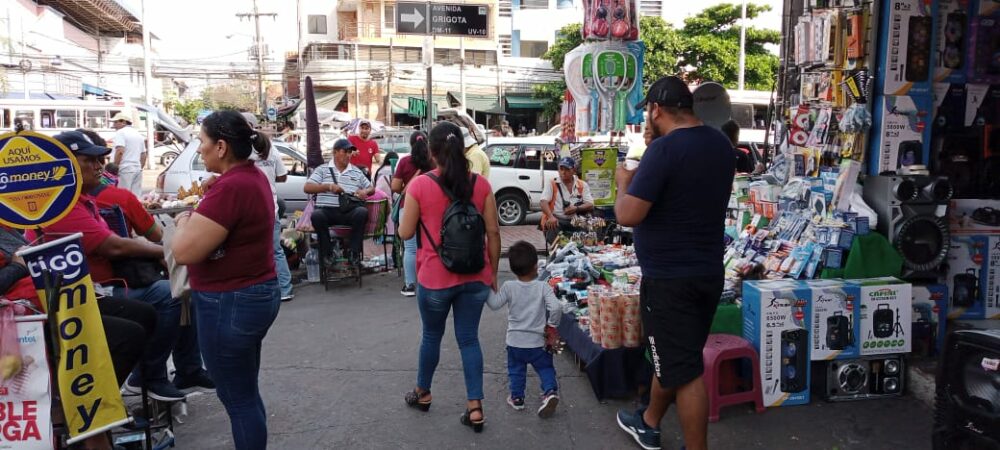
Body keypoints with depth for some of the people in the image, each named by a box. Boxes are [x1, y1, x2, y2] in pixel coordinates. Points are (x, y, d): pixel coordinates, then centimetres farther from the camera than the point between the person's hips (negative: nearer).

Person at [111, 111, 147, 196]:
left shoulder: (120, 132, -5)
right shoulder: (138, 134, 20)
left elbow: (120, 151, -17)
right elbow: (143, 155, 22)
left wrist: (114, 167, -12)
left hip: (125, 169, -8)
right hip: (137, 169, 8)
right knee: (136, 197, 6)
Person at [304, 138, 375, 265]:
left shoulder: (357, 172, 21)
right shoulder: (322, 170, 15)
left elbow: (371, 188, 23)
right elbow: (307, 188, 4)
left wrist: (365, 191, -2)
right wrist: (329, 186, -10)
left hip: (349, 211, 1)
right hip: (326, 210, -1)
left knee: (362, 212, -32)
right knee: (316, 215, -35)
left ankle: (354, 252, -20)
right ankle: (327, 252, -16)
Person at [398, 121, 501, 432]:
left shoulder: (420, 185, -10)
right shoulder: (481, 184, -3)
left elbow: (405, 233, -4)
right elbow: (493, 232, -1)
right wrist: (493, 272, 9)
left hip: (435, 277, -2)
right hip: (475, 276, 2)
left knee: (432, 335, 18)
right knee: (469, 338, 11)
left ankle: (423, 393, 38)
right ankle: (475, 407, 11)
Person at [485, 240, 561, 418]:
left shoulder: (509, 287, -11)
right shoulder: (543, 287, -12)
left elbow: (494, 304, -6)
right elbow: (555, 307, -21)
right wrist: (552, 324, -5)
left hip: (515, 341, 1)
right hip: (537, 342, -1)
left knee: (516, 370, 21)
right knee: (545, 367, 17)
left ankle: (517, 397, 27)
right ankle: (551, 391, -3)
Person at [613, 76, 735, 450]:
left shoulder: (664, 148, -20)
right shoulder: (722, 144, 6)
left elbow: (627, 216, -23)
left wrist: (624, 183, -3)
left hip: (669, 278, -9)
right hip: (709, 272, 9)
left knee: (683, 368, 1)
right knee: (673, 354, 22)